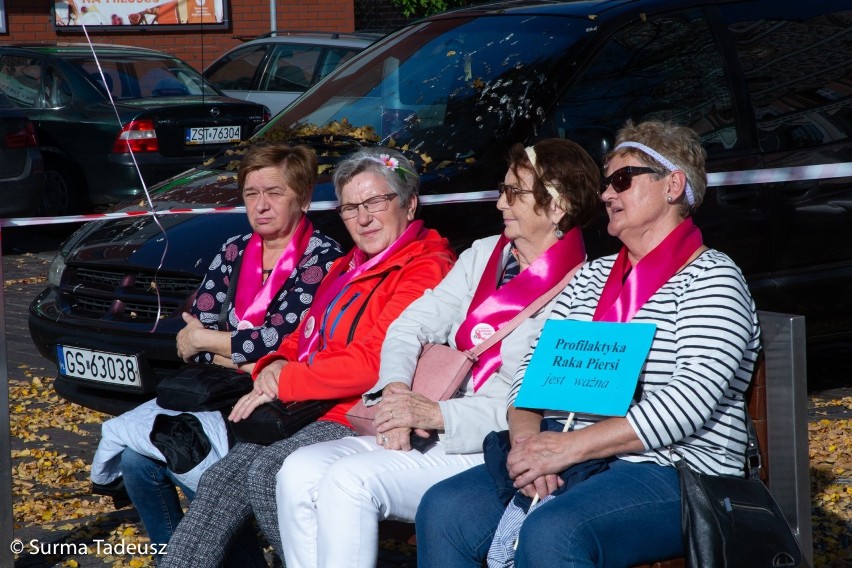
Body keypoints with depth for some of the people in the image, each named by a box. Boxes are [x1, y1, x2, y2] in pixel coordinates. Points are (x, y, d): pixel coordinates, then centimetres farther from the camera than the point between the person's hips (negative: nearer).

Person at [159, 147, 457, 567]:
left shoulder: (426, 270, -7)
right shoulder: (346, 269, 25)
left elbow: (374, 360, -16)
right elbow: (305, 339, 26)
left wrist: (284, 384, -9)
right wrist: (275, 366, 1)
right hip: (315, 411, 8)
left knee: (267, 471, -30)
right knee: (222, 477, -15)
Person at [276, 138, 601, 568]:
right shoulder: (484, 255, 15)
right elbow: (412, 325, 13)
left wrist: (437, 414, -19)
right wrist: (396, 393, -7)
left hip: (492, 453, -7)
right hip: (429, 437, 7)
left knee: (351, 480, -28)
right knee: (300, 472, -14)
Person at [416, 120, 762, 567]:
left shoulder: (711, 278, -3)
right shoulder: (593, 276, 20)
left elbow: (690, 399, -16)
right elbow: (536, 365, 14)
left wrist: (569, 446, -21)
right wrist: (526, 437, -9)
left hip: (673, 471, -7)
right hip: (572, 462, 7)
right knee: (444, 510, -17)